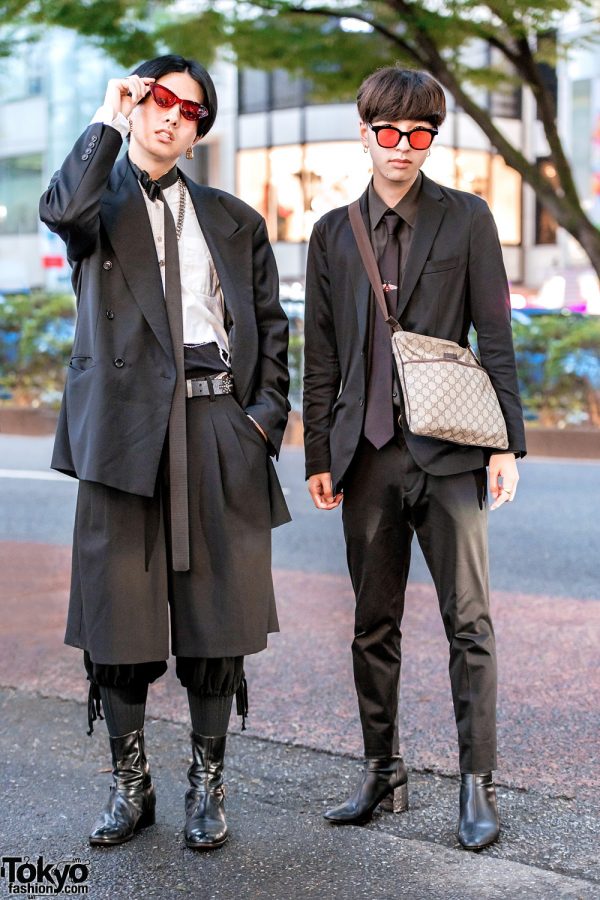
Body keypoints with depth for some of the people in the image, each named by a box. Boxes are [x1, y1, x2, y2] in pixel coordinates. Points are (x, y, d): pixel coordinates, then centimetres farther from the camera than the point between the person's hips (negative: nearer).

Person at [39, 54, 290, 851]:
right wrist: (107, 120, -5)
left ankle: (207, 788, 17)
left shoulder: (234, 221, 17)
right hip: (125, 422, -1)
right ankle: (130, 785, 19)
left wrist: (265, 413, 1)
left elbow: (271, 325, 15)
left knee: (215, 615, 3)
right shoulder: (101, 200, 10)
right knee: (119, 614, 2)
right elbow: (63, 210, -16)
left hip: (218, 426, 2)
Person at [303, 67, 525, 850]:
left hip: (447, 453, -3)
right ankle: (383, 774, 22)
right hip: (367, 455, 3)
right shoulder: (334, 233, 11)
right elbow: (321, 356, 12)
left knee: (469, 621, -2)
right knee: (374, 626, 10)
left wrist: (507, 441, -5)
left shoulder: (466, 219, 4)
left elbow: (495, 337, 1)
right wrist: (319, 455, 7)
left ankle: (478, 785, 7)